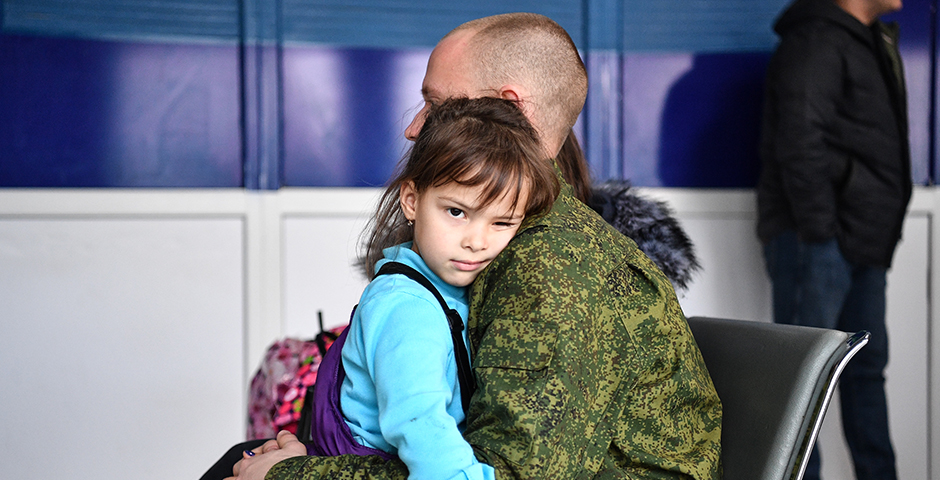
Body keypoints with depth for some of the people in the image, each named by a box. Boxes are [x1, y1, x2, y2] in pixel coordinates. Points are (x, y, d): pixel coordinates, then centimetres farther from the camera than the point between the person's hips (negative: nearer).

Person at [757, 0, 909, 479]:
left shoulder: (873, 40, 19)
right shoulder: (816, 40, -12)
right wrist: (819, 230, -19)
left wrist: (880, 233, 13)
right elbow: (800, 145, -19)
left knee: (867, 366, 14)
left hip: (862, 242, 10)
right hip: (817, 241, -10)